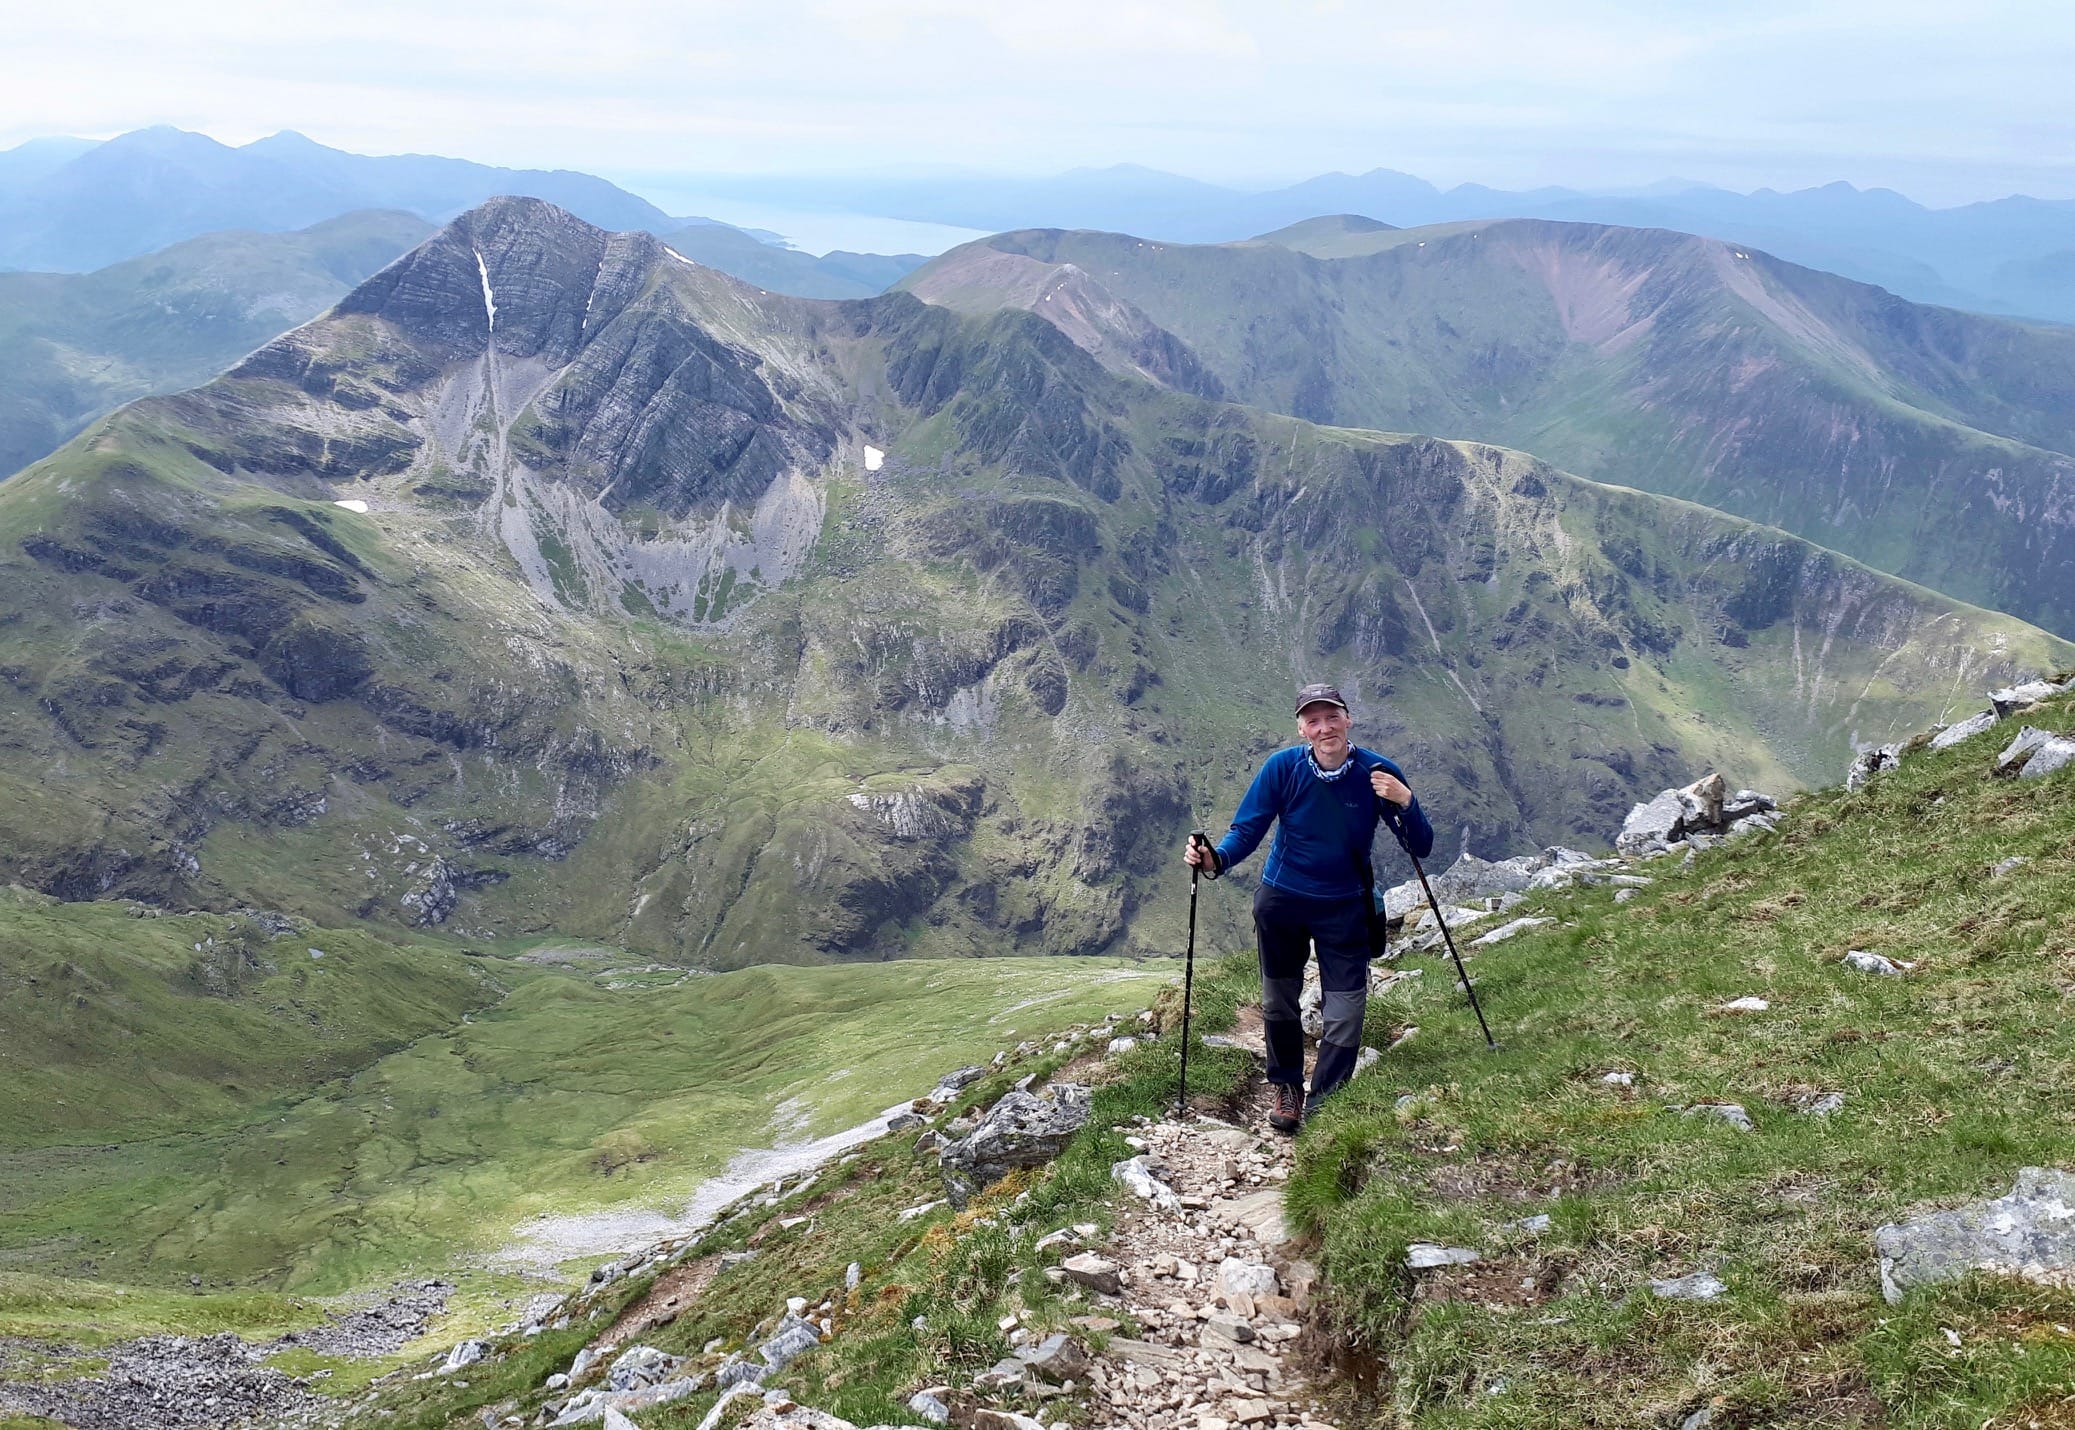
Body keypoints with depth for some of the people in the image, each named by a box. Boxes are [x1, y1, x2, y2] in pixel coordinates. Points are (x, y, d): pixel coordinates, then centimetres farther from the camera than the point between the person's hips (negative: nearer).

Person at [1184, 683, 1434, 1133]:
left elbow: (1421, 848, -14)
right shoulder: (1283, 767, -17)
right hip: (1281, 902, 1)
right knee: (1278, 1003, 14)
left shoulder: (1378, 773, -16)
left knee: (1345, 1014, -4)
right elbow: (1246, 830, -14)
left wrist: (1405, 803, -34)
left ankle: (1322, 1106, 15)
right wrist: (1216, 859, -35)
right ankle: (1287, 1090, 37)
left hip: (1344, 907, 0)